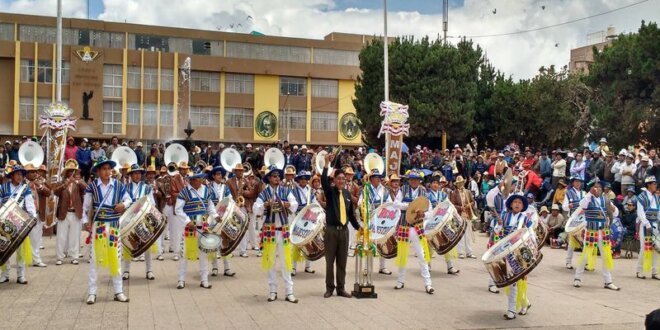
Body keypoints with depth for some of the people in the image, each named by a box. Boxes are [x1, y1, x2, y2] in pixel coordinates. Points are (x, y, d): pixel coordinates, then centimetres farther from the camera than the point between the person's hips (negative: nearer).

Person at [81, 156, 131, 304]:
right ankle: (92, 292, 7)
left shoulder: (118, 185, 1)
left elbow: (129, 199, 10)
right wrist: (86, 221, -8)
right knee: (95, 258, 0)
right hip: (98, 225, -2)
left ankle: (118, 291, 16)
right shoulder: (92, 186, -3)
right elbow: (86, 205, 1)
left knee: (116, 258, 7)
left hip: (114, 225, 2)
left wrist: (123, 204, -11)